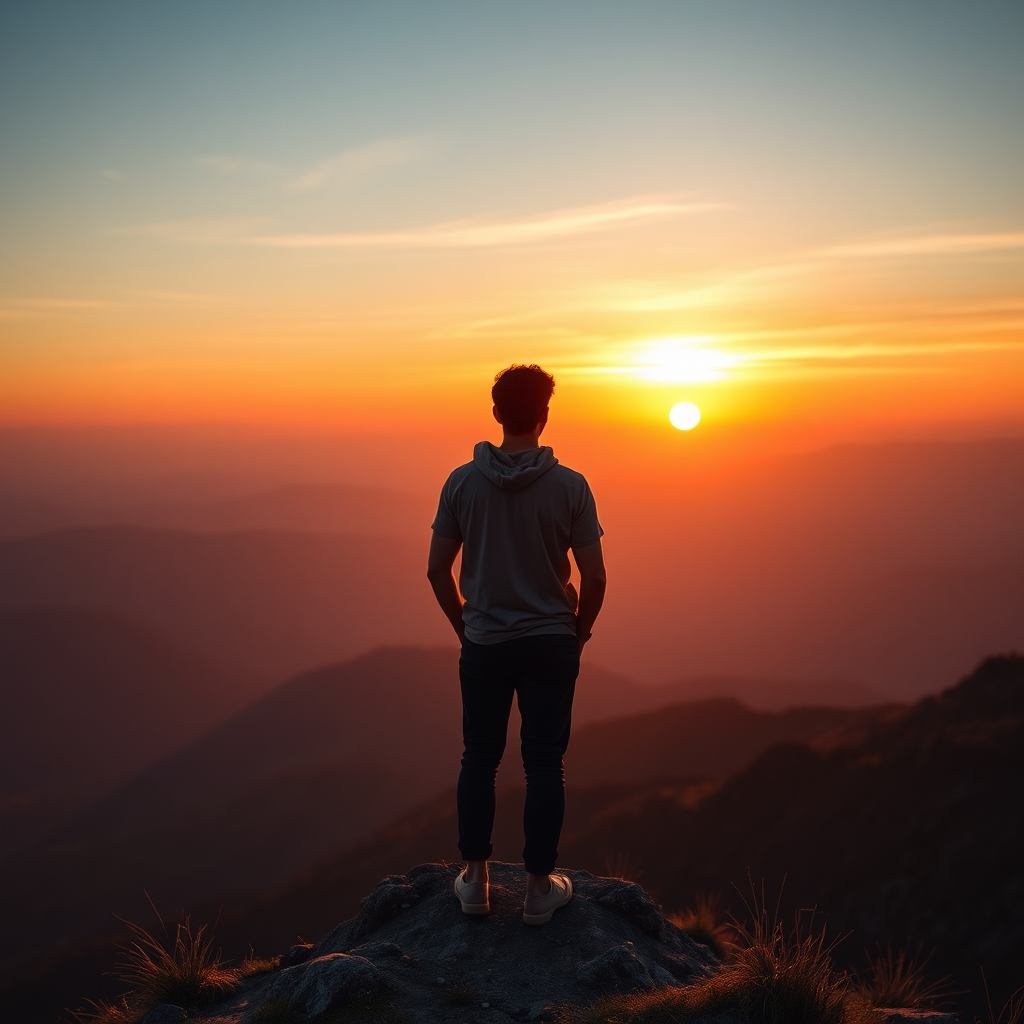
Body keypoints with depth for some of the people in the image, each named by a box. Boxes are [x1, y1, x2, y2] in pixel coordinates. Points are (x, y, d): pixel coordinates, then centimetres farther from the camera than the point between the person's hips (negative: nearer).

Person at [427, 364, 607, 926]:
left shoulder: (462, 482, -6)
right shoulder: (570, 486, -10)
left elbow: (437, 570, -1)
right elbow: (593, 576, -7)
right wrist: (578, 633, 9)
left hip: (483, 645, 1)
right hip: (550, 644, -1)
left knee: (479, 759, 14)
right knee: (544, 764, 7)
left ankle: (475, 879, 21)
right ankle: (540, 887, 14)